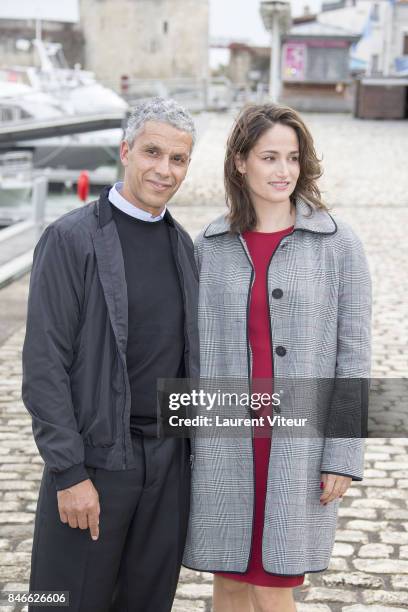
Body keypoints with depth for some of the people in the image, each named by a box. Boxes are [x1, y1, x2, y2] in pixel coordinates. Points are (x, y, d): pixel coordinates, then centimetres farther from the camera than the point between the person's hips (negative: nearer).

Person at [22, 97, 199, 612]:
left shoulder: (181, 242, 10)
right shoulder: (71, 239, -10)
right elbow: (43, 366, -12)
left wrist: (195, 445, 11)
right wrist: (69, 473, -15)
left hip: (169, 458, 6)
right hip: (95, 458, -5)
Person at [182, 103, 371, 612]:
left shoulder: (338, 244, -3)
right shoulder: (209, 245, 4)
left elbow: (353, 354, -3)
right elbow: (193, 345, 6)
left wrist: (344, 455, -7)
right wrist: (182, 440, 5)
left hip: (298, 445, -2)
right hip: (223, 444, 2)